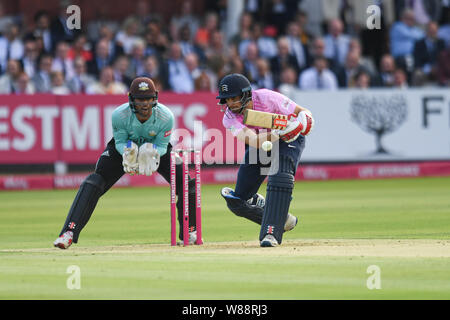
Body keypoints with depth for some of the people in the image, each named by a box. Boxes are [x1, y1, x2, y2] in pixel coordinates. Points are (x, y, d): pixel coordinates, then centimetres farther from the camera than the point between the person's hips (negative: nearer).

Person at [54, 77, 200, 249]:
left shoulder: (166, 117, -30)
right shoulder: (119, 115, -32)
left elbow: (162, 146, -19)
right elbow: (120, 143, -18)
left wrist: (153, 152, -42)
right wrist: (128, 151, -41)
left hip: (157, 149, 1)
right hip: (125, 147, -1)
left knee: (186, 182, -15)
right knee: (93, 183, -20)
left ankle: (189, 231, 7)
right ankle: (68, 233, -21)